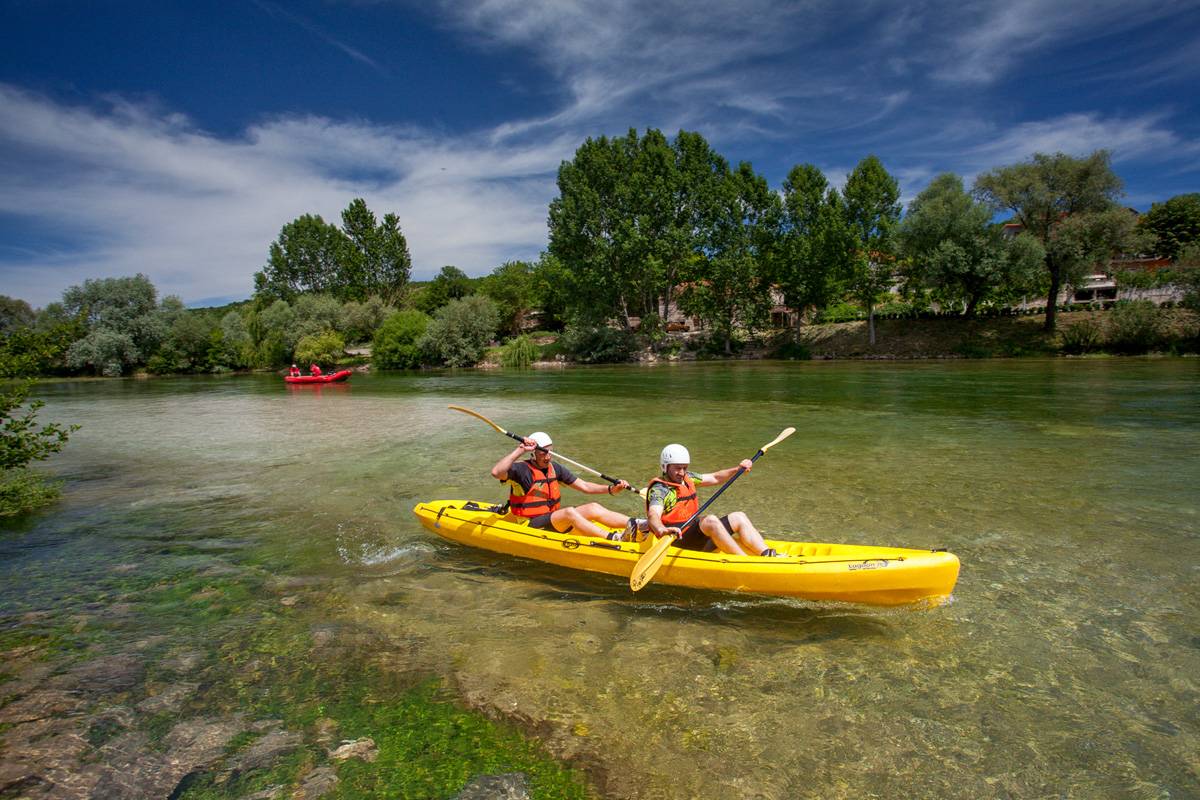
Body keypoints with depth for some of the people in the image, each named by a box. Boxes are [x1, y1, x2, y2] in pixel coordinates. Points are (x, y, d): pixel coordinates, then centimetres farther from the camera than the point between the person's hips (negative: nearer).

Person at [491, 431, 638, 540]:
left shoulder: (554, 468, 9)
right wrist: (520, 450, -34)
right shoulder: (521, 470, -11)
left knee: (593, 508, -14)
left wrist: (611, 489, -2)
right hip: (532, 525, -7)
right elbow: (496, 473, -33)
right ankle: (613, 539, -45)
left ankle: (636, 524, -26)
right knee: (569, 511, -33)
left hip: (555, 519, 7)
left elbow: (584, 486, 11)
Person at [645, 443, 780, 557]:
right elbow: (653, 515, -31)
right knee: (710, 520, -32)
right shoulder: (659, 489, -12)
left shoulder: (687, 478, 14)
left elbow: (715, 478, 24)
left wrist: (737, 469, 9)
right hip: (677, 541, -9)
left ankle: (767, 555, -14)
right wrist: (662, 530, -53)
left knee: (738, 518, 0)